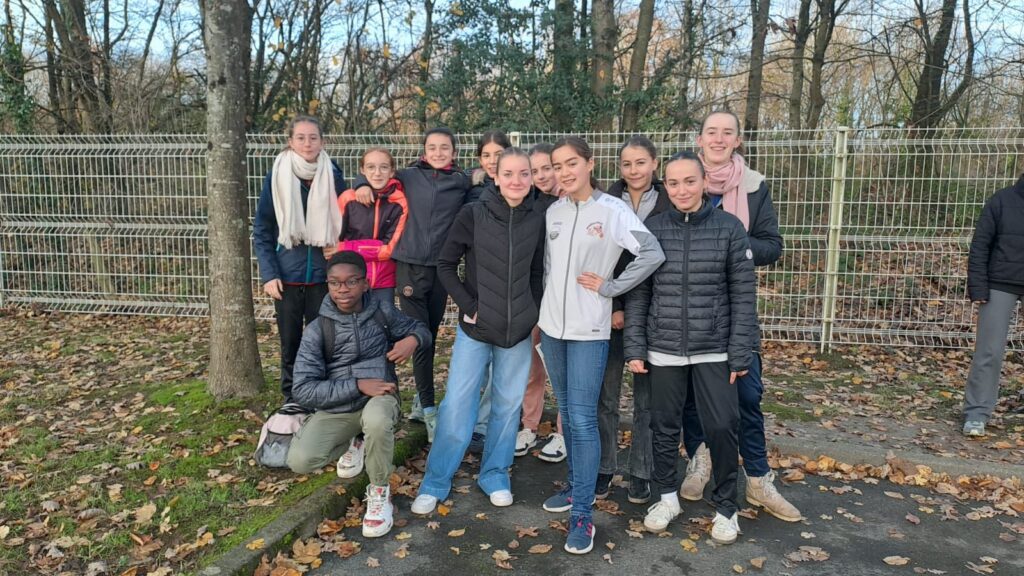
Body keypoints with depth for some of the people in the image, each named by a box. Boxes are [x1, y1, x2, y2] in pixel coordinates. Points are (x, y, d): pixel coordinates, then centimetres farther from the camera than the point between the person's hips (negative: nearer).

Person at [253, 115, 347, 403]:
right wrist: (269, 275, -8)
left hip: (323, 276, 1)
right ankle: (291, 401, 23)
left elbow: (342, 226, 8)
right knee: (291, 344, 9)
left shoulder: (333, 176, 2)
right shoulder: (277, 176, -2)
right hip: (288, 277, -1)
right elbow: (262, 231, 0)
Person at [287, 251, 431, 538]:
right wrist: (357, 386, -23)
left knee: (377, 420, -38)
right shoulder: (317, 330, -8)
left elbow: (418, 328, 14)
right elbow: (304, 389, -13)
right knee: (300, 461, -23)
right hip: (335, 409, 1)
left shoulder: (382, 310, -2)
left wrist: (412, 339, -12)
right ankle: (350, 442, 13)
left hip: (378, 398, -1)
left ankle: (379, 492, -9)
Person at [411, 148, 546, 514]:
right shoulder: (473, 214, -9)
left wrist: (533, 313, 2)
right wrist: (468, 306, -9)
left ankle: (495, 474, 30)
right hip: (475, 328, -2)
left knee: (508, 405, 11)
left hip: (518, 331, 3)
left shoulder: (537, 220, -1)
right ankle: (435, 483, 17)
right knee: (457, 406, 0)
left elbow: (538, 273, 9)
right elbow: (445, 264, -3)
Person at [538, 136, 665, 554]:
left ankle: (583, 514, 1)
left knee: (583, 418, -7)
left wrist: (608, 288, -15)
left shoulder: (612, 210, -9)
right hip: (552, 325, 6)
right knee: (567, 412, 15)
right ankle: (576, 486, 31)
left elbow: (652, 254, -18)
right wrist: (545, 308, 9)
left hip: (588, 330, -6)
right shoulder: (553, 212, 7)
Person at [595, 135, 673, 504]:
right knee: (606, 396, 6)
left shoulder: (669, 205, 1)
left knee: (647, 399, 8)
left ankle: (641, 473, 21)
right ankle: (604, 468, 20)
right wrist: (612, 308, -10)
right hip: (610, 312, 0)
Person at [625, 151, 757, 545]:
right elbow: (637, 293, 3)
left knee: (722, 427, 1)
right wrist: (635, 347, -1)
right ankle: (666, 496, 32)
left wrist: (740, 354, -6)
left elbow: (744, 295, -2)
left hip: (714, 350, -1)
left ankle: (726, 506, 23)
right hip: (663, 350, 2)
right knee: (664, 426, 11)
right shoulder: (651, 229, 0)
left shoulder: (729, 228, -3)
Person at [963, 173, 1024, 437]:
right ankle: (977, 413, 4)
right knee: (989, 352, -2)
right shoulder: (1002, 201, -4)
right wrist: (978, 287, -11)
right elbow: (980, 246, -5)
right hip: (1001, 285, -3)